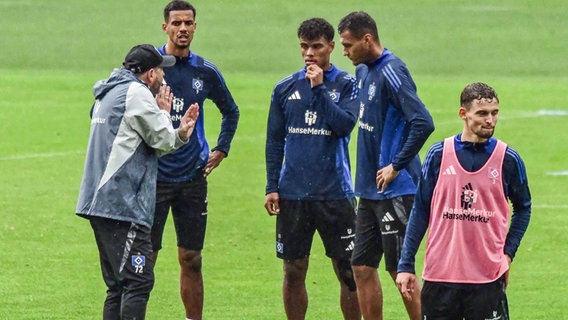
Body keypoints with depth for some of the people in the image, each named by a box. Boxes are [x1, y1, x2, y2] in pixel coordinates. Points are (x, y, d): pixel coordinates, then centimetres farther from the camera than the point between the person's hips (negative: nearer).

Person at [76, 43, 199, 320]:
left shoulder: (108, 95, 22)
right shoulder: (137, 93, -9)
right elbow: (162, 140, -5)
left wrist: (180, 133, 15)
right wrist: (164, 112, 12)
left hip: (98, 202, 10)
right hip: (123, 204, -10)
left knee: (118, 286, 13)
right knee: (138, 281, -13)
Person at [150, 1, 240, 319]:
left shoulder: (206, 72, 6)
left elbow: (231, 111, 24)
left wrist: (221, 150, 16)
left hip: (193, 177, 3)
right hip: (152, 176, -3)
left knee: (192, 260, 5)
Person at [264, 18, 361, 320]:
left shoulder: (346, 85, 0)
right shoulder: (285, 88, 8)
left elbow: (345, 124, -15)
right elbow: (274, 141, 11)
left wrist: (319, 88, -15)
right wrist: (271, 187, 5)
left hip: (335, 193, -3)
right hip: (292, 194, 3)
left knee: (347, 271, -1)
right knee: (293, 271, 6)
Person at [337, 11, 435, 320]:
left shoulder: (391, 72, -17)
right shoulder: (364, 71, 11)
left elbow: (423, 123, -26)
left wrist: (397, 165, -19)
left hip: (395, 190, -9)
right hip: (370, 190, 9)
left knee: (400, 271, -3)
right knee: (362, 268, 10)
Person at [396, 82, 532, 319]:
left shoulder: (508, 159, 0)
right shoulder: (439, 155, 1)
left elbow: (523, 208, 15)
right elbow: (420, 211, 6)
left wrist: (508, 252, 2)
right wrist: (406, 265, 4)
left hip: (487, 276, -1)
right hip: (439, 273, 1)